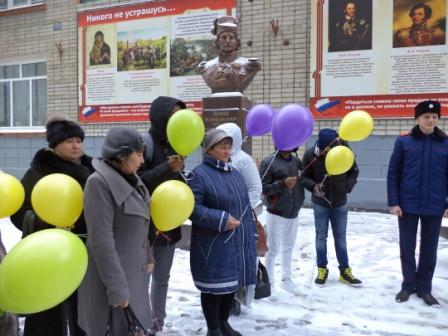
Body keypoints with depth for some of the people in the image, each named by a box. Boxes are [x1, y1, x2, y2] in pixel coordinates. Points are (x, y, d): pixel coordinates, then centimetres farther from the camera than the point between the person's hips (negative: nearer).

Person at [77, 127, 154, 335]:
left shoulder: (129, 179, 7)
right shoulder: (99, 182, -19)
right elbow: (101, 240, -22)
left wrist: (147, 258, 17)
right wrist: (117, 289, -21)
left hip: (135, 274, 8)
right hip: (114, 277, -8)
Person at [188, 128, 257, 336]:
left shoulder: (234, 173, 12)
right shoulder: (200, 174, -12)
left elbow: (245, 207, 16)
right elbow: (193, 208, -19)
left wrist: (250, 236, 15)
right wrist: (221, 220, -22)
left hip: (237, 243, 8)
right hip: (213, 246, -7)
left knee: (232, 284, 17)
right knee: (215, 286, 3)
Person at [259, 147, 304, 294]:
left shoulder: (296, 161, 7)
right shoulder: (268, 162, -10)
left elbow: (302, 181, 16)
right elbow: (262, 188, -14)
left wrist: (299, 201, 4)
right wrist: (282, 184, -25)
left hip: (294, 213, 6)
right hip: (276, 213, -5)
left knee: (289, 247, 16)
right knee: (273, 248, 2)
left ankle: (286, 279, 29)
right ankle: (269, 281, 17)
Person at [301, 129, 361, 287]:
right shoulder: (310, 154, -18)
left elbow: (354, 172, 1)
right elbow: (304, 177, -6)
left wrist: (347, 187, -11)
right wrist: (313, 186, -24)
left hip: (340, 203, 1)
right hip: (320, 203, -1)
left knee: (341, 237, 11)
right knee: (321, 237, 10)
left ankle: (345, 271, 22)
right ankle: (322, 269, 24)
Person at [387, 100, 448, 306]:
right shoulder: (404, 141, -2)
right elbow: (393, 173, -1)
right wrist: (393, 202, -6)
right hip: (407, 205, -1)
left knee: (429, 249, 11)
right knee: (407, 248, 9)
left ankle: (424, 287, 26)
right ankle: (408, 285, 26)